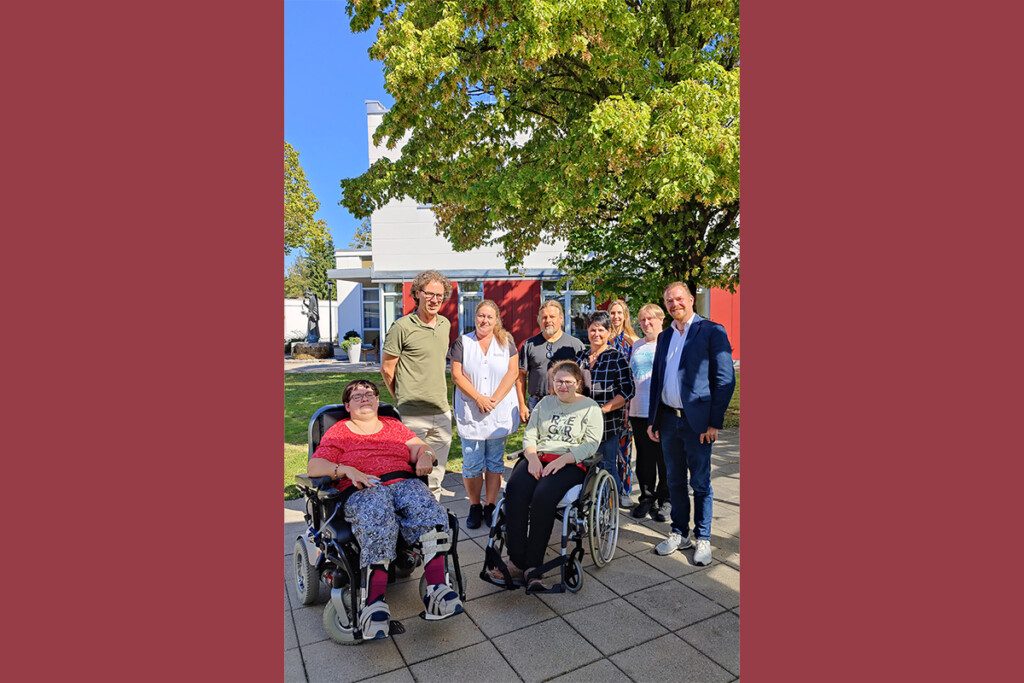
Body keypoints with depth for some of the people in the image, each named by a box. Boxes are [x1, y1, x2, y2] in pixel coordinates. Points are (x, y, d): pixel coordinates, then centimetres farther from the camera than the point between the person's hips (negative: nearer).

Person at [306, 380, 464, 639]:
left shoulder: (394, 426, 26)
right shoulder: (338, 432, 18)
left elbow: (421, 448, 17)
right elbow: (314, 466, 6)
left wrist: (424, 456, -7)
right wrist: (347, 470, -12)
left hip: (405, 483, 3)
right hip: (362, 491, -2)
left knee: (430, 514, -31)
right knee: (378, 523, -37)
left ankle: (437, 589, -37)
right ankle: (374, 603, -41)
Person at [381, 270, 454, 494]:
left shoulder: (445, 325, 9)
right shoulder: (402, 327, -10)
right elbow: (386, 368, -4)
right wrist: (403, 398, 5)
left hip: (442, 412, 6)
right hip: (412, 415, -6)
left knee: (436, 474, 15)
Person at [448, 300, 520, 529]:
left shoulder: (506, 342, 6)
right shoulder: (463, 342, 4)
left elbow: (513, 372, -1)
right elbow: (457, 375, -3)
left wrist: (494, 400, -11)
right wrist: (479, 398, -12)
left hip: (500, 413, 1)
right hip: (470, 413, 0)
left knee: (495, 463, 7)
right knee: (472, 465, 2)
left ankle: (491, 506, 20)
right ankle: (474, 507, 20)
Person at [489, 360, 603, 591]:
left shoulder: (590, 407, 8)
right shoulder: (545, 403, 20)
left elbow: (591, 444, -3)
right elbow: (529, 436, 14)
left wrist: (561, 460, -16)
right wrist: (533, 458, -7)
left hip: (571, 464, -4)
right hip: (538, 458, 4)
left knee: (543, 496, -33)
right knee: (514, 490, -27)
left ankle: (532, 566, -24)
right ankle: (516, 560, -23)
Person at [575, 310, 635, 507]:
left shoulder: (617, 358, -5)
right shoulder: (580, 356, 9)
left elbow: (628, 390, -10)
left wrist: (603, 409, -17)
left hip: (608, 422, -4)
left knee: (607, 466, 3)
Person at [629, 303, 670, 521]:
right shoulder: (637, 345, 15)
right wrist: (628, 407, 16)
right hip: (639, 411, 5)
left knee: (664, 459, 4)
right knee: (644, 458, 12)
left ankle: (663, 501, 18)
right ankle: (646, 498, 25)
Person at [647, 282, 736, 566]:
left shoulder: (711, 331, -5)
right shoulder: (664, 337, 13)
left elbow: (725, 379, -9)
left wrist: (714, 422, -14)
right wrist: (652, 420, 11)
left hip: (696, 421, -5)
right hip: (668, 419, 5)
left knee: (701, 484, 6)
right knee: (675, 481, 14)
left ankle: (703, 539, 21)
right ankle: (679, 533, 29)